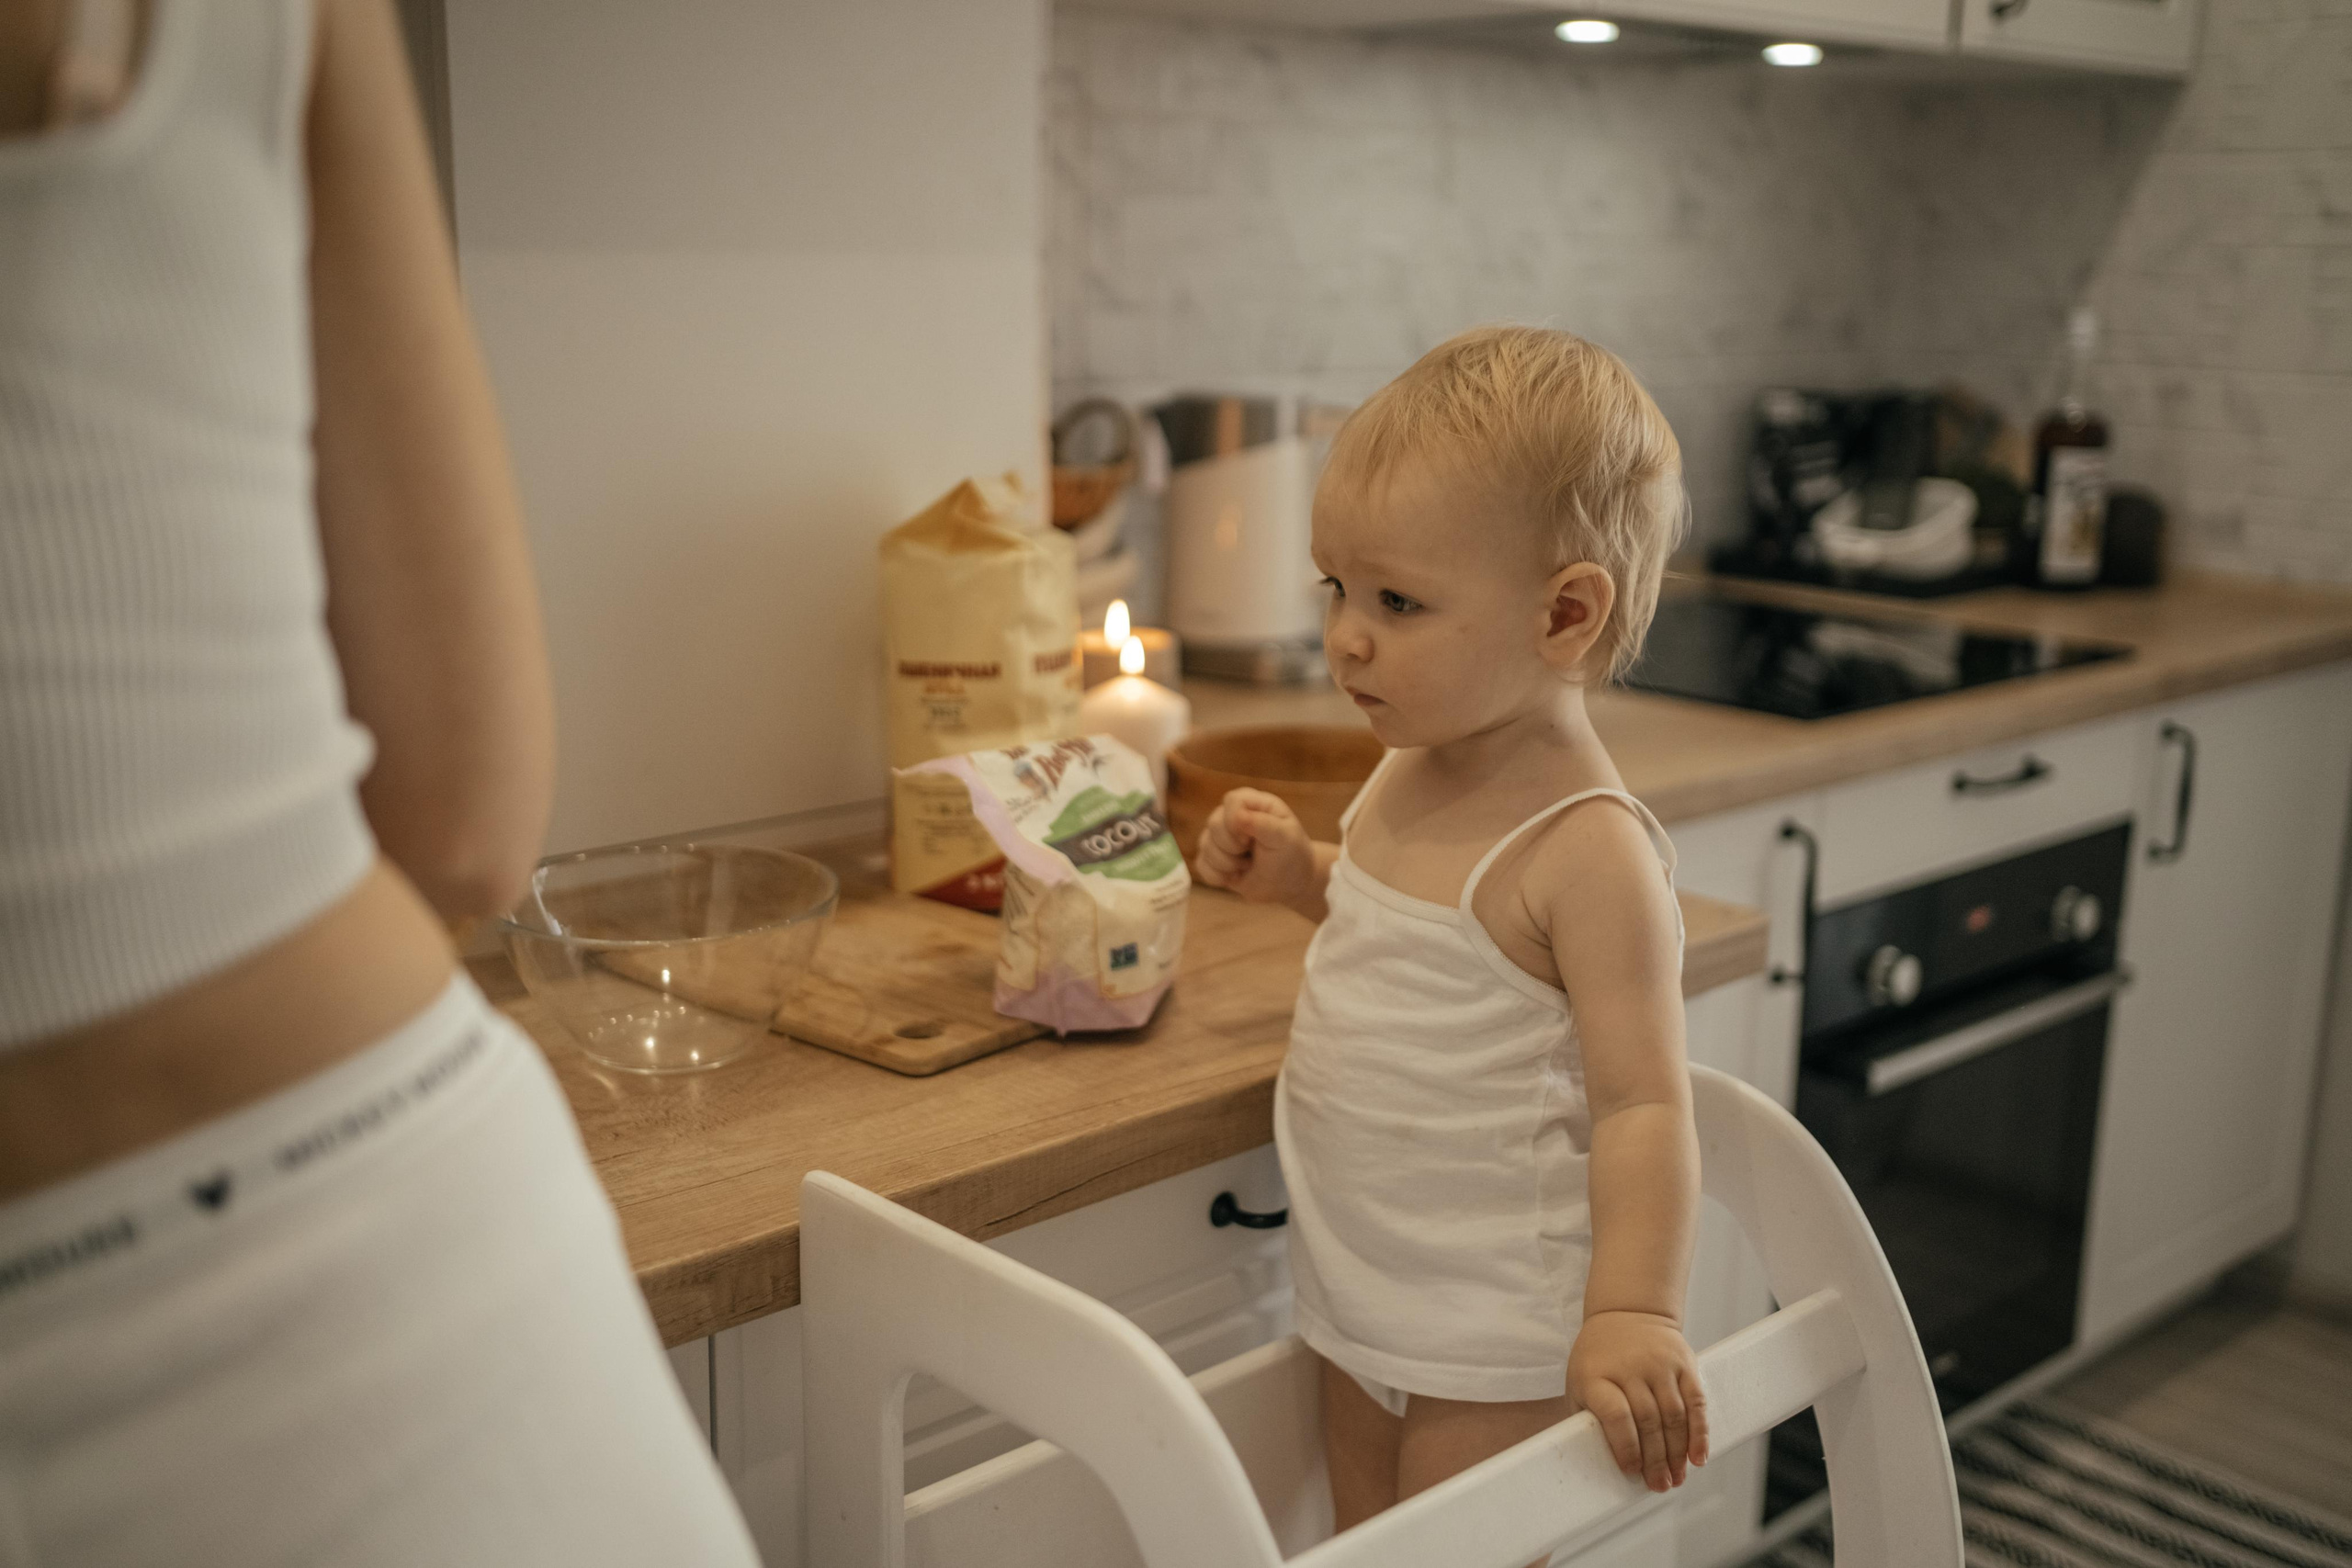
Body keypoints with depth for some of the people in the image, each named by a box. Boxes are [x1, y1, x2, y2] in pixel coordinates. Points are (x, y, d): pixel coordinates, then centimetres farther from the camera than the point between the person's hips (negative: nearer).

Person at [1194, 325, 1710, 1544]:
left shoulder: (1586, 847, -23)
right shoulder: (1410, 776, 2)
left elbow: (1641, 1103, -24)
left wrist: (1633, 1315, -33)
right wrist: (1300, 877, 4)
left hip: (1497, 1338, -8)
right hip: (1358, 1294, 9)